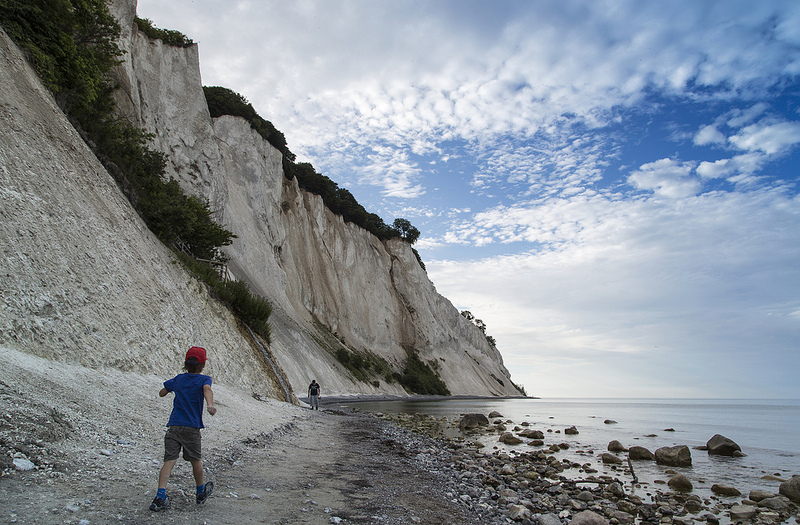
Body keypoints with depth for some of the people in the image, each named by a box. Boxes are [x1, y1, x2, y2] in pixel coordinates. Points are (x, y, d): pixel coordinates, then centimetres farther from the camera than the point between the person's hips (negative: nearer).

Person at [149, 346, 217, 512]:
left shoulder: (178, 379, 12)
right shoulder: (203, 379, -1)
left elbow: (161, 393, 25)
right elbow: (207, 389, -25)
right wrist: (210, 405, -42)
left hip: (173, 425, 3)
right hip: (191, 426, -3)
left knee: (169, 460, -2)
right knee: (195, 460, 12)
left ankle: (160, 496, -17)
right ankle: (201, 492, 30)